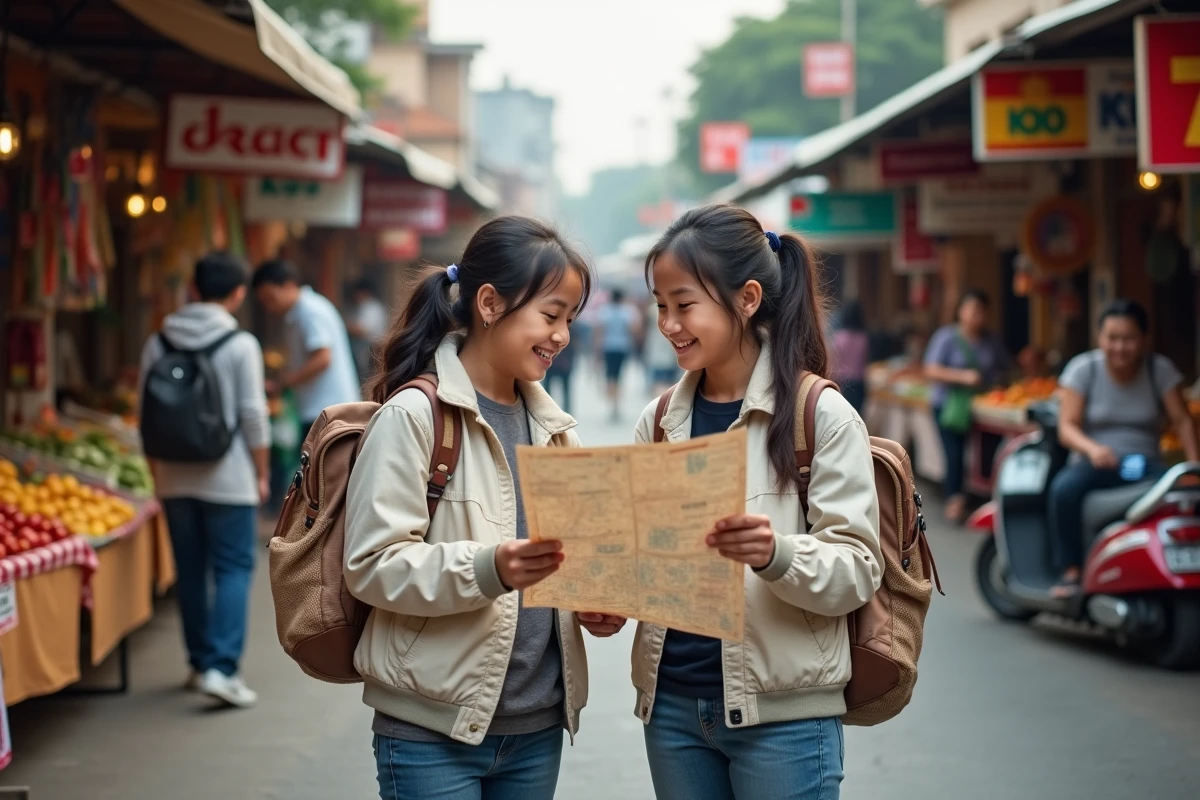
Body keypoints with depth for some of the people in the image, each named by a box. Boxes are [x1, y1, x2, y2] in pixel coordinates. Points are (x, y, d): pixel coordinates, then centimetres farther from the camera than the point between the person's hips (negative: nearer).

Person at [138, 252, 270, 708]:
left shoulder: (158, 344, 3)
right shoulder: (240, 345, -10)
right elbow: (252, 415, -10)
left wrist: (158, 474, 16)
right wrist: (262, 473, 0)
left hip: (175, 478, 4)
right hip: (228, 478, -4)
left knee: (190, 569, 14)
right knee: (233, 568, 0)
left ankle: (199, 662, 21)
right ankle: (221, 667, -10)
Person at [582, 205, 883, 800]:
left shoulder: (821, 415, -6)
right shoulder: (660, 420, 8)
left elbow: (858, 567, -10)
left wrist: (776, 554, -28)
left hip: (781, 714, -5)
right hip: (672, 703, 5)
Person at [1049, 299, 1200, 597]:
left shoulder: (1160, 369, 3)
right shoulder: (1083, 369, -1)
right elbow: (1067, 427, -8)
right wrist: (1092, 449, -30)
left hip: (1143, 463, 0)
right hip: (1094, 463, 0)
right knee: (1064, 489, -34)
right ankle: (1071, 571, -25)